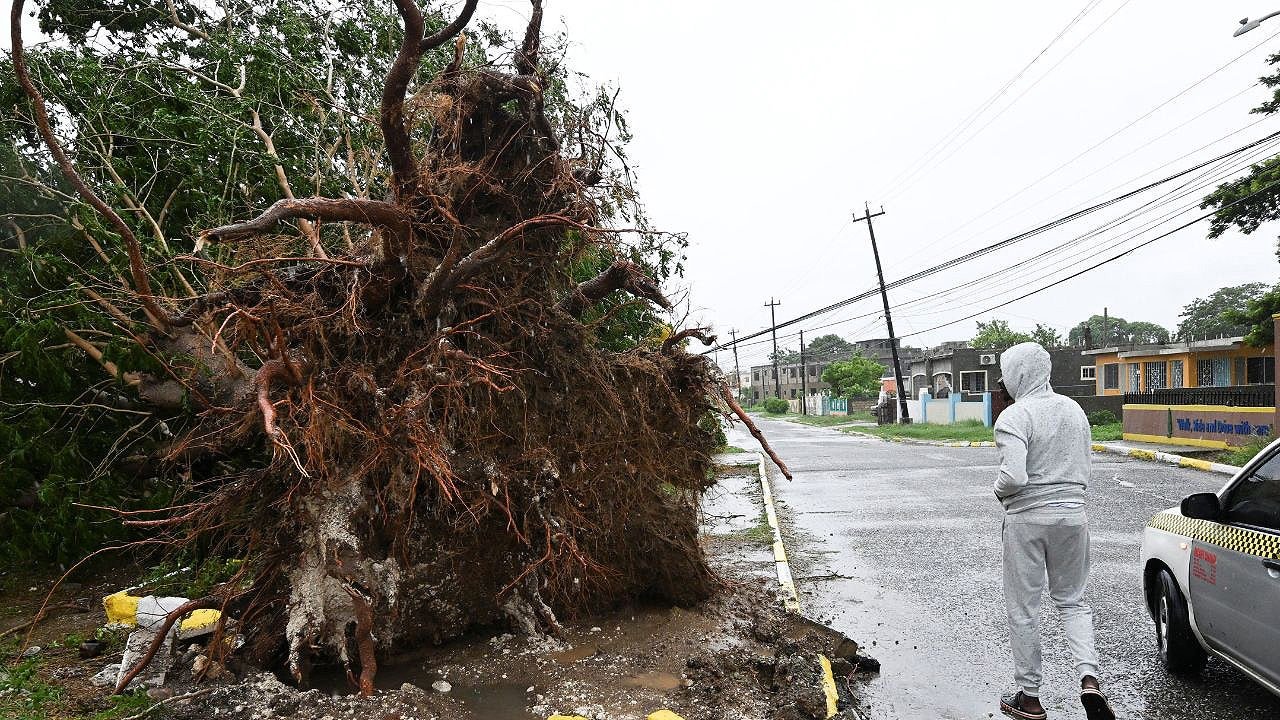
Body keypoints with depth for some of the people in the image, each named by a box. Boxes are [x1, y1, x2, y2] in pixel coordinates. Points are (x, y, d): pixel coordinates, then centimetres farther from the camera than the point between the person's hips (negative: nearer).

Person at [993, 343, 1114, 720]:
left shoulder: (1014, 416, -16)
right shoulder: (1074, 409, 7)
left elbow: (1013, 475, -25)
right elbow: (1084, 469, 12)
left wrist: (998, 490, -5)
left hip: (1027, 519, -6)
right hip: (1072, 514, 6)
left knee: (1023, 609, 8)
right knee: (1072, 600, 20)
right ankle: (1089, 678, 2)